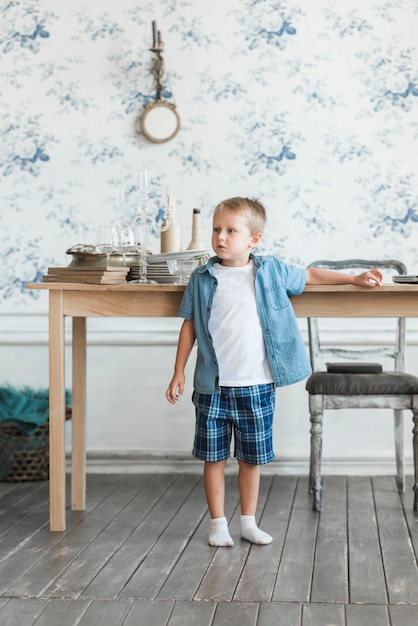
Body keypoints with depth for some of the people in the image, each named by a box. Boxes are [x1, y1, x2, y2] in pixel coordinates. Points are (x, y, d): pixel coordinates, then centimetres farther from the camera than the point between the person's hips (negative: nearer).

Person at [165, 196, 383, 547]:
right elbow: (190, 326, 4)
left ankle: (248, 523, 26)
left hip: (257, 387, 1)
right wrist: (179, 373, 3)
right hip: (213, 387, 0)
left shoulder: (272, 271, 1)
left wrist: (355, 279, 15)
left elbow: (309, 276, 16)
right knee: (214, 457, 7)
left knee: (252, 458, 11)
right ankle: (218, 524, 21)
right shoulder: (202, 279, -1)